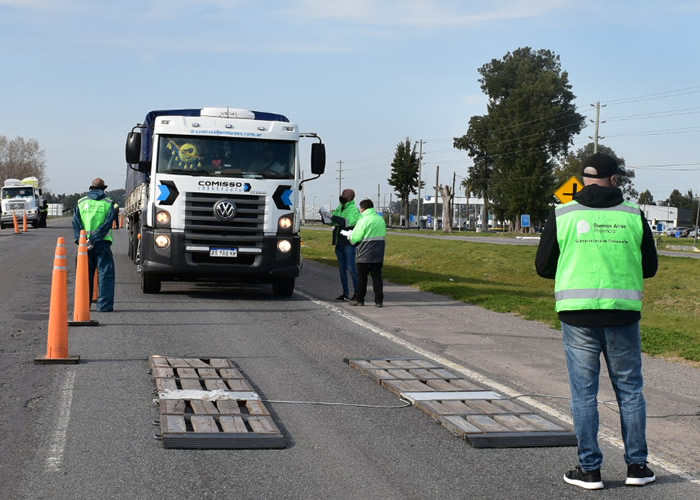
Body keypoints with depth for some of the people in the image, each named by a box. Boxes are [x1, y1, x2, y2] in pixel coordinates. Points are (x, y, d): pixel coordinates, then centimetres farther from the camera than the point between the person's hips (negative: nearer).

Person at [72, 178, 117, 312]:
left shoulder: (81, 202, 11)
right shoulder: (108, 203, 3)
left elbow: (76, 223, 0)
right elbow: (107, 224, -10)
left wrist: (80, 240, -6)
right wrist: (93, 240, -13)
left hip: (84, 244, 3)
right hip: (102, 243, -3)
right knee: (106, 273, 0)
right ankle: (104, 305, -7)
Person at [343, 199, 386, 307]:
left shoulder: (363, 220, -12)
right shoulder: (381, 219, 10)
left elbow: (355, 238, -12)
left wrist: (349, 235, 11)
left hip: (365, 255, -5)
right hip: (378, 255, 5)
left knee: (362, 277, 6)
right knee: (377, 277, 5)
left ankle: (359, 299, 12)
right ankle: (379, 300, 0)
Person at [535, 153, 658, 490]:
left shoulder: (563, 215, -1)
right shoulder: (634, 215, 1)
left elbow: (543, 266, 3)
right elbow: (650, 266, 8)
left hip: (578, 314, -1)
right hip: (623, 313, 1)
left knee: (584, 393, 6)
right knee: (630, 390, 13)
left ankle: (589, 469, 9)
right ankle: (637, 466, 17)